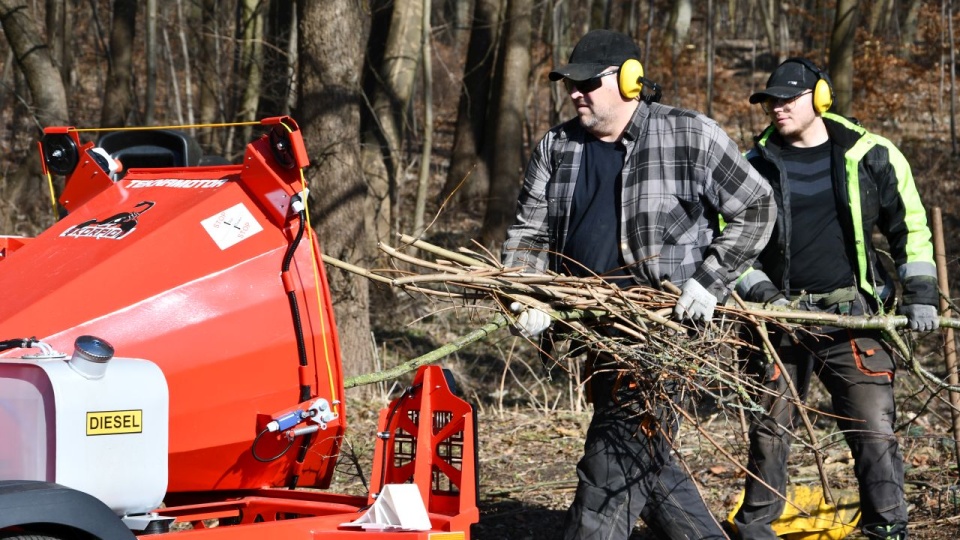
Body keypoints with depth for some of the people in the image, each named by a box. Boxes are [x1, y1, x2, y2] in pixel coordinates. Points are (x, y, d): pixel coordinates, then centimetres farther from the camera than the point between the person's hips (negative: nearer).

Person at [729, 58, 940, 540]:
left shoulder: (872, 156, 3)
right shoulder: (754, 166, 4)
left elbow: (909, 227, 11)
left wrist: (920, 294, 3)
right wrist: (760, 293, -4)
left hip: (853, 316, -1)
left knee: (874, 426, -8)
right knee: (769, 428, 8)